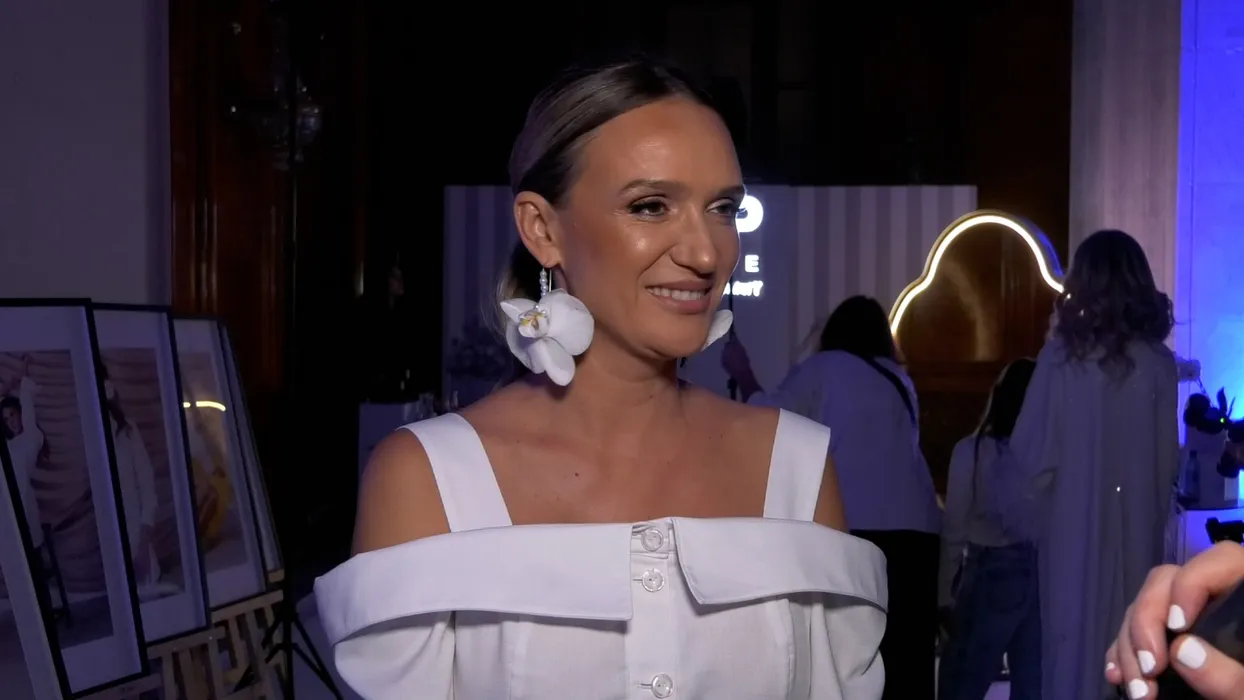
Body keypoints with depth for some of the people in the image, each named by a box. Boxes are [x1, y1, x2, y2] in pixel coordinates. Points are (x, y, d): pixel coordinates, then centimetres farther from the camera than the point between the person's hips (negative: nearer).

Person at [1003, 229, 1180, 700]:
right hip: (1137, 529, 2)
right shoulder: (1159, 362, -3)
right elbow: (1168, 458, 1)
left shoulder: (1064, 354, -10)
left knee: (1075, 651, 5)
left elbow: (1033, 453, -8)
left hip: (1074, 526, -2)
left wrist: (1016, 513, 7)